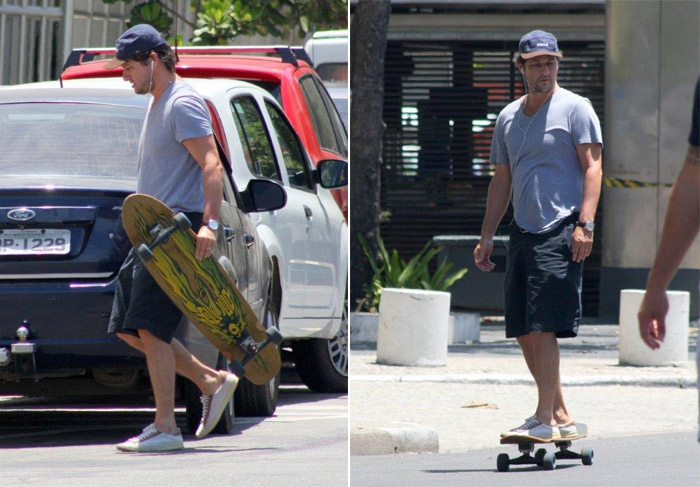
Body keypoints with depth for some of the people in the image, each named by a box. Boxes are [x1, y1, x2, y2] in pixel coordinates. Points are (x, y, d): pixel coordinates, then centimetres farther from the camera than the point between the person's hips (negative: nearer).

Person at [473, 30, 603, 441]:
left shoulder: (575, 108, -2)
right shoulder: (508, 117, 16)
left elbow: (592, 167, -8)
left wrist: (585, 223, -18)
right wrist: (487, 236, 19)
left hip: (561, 232, -7)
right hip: (524, 233, 7)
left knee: (542, 328, -14)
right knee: (524, 332, 7)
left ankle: (546, 421, -13)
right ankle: (560, 413, 16)